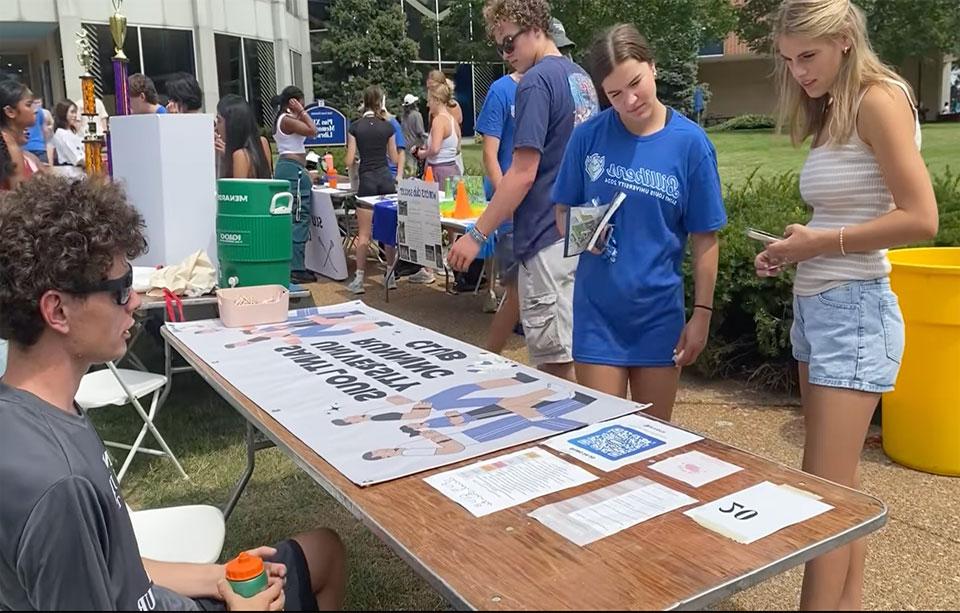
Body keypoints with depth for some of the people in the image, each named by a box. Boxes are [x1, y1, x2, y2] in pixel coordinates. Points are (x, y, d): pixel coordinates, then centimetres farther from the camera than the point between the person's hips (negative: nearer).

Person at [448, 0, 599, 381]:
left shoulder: (536, 82, -14)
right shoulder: (580, 78, 14)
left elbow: (523, 174, -19)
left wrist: (476, 236, -15)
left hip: (548, 237, -9)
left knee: (555, 359, -1)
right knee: (570, 348, 17)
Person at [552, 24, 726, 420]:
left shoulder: (690, 142, -8)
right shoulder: (588, 136, -6)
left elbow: (704, 237, -3)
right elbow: (563, 211, 5)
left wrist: (702, 313, -3)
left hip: (659, 312, 0)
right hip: (597, 309, 0)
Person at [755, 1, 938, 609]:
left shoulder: (879, 99, -11)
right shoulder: (832, 110, 15)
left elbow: (920, 219, -19)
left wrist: (821, 242, -15)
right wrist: (798, 248, -1)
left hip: (853, 309, -9)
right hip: (814, 305, 9)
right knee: (841, 482, 15)